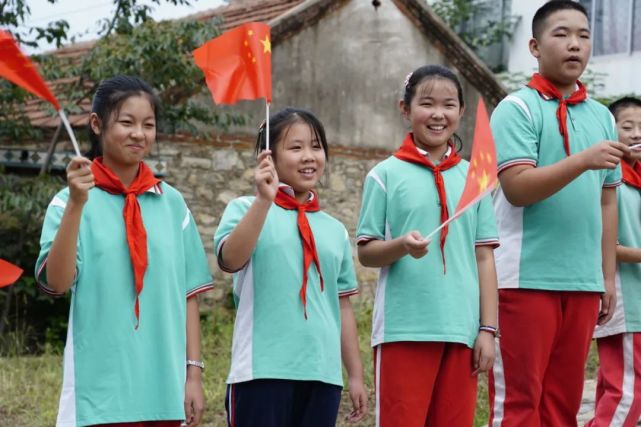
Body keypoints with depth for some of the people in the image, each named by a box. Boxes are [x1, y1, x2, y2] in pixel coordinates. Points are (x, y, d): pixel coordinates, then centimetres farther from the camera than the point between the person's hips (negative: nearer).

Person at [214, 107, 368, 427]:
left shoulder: (334, 230, 15)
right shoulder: (246, 209, 1)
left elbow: (342, 305, 17)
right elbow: (230, 260, -19)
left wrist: (356, 374, 15)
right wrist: (263, 199, -26)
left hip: (323, 374, 5)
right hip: (262, 371, -5)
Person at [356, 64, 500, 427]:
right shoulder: (386, 175, 2)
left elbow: (484, 258, 9)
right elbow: (366, 253, 2)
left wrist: (488, 329, 4)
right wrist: (402, 245, -19)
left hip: (461, 329, 3)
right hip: (403, 329, -3)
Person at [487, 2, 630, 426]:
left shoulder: (602, 116, 14)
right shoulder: (517, 109, -3)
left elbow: (607, 202, 17)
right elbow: (517, 187, -14)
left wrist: (608, 276, 13)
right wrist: (582, 161, -25)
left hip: (583, 281, 6)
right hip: (526, 278, -5)